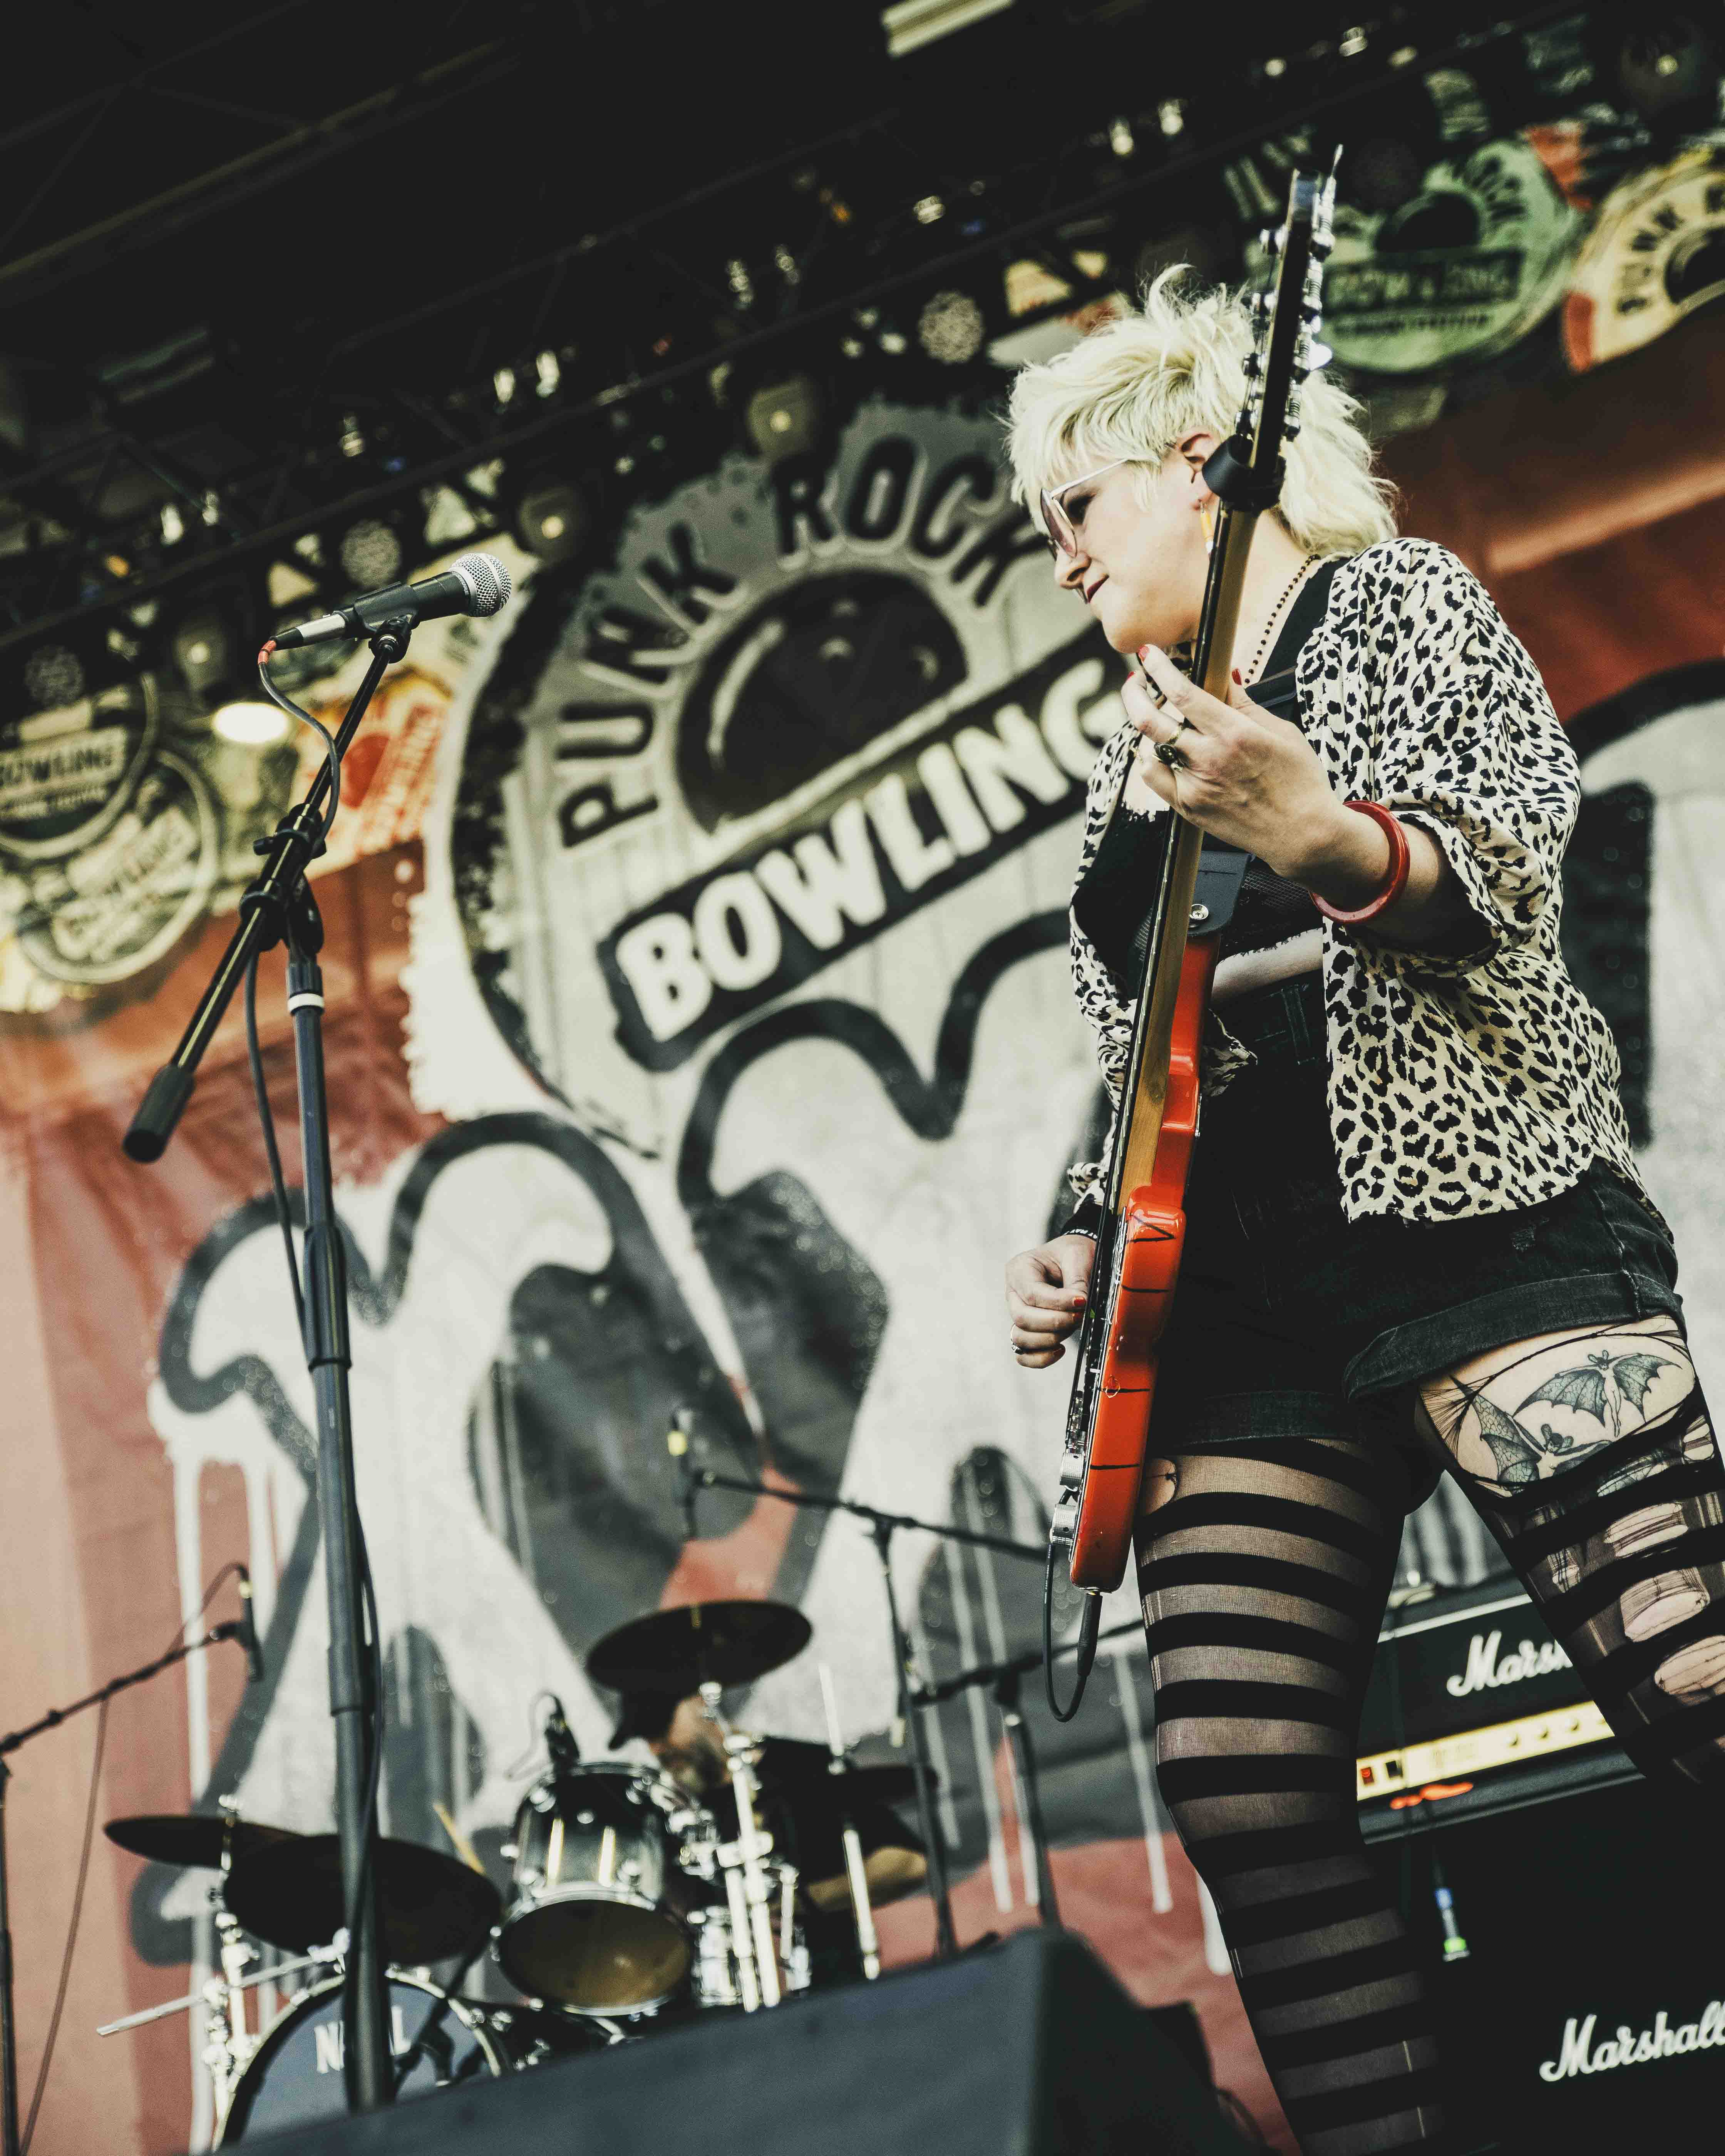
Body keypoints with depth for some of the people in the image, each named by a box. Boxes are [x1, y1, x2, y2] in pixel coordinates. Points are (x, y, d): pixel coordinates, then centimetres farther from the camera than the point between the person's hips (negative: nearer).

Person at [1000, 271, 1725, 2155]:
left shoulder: (1391, 600, 8)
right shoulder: (1132, 752, 26)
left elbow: (1512, 884, -7)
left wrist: (1330, 841, -28)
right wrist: (1081, 1245, 12)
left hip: (1476, 1225, -7)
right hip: (1235, 1310, 7)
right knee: (1241, 1790, -4)